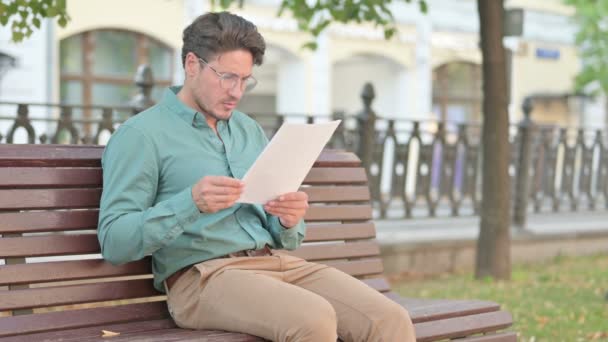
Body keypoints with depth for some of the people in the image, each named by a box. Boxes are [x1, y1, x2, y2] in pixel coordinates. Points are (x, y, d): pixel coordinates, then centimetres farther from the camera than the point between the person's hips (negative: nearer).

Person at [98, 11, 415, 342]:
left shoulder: (251, 131, 20)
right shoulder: (140, 134, 0)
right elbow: (113, 241, -9)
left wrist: (289, 221, -4)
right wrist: (191, 203, -22)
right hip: (203, 274, -6)